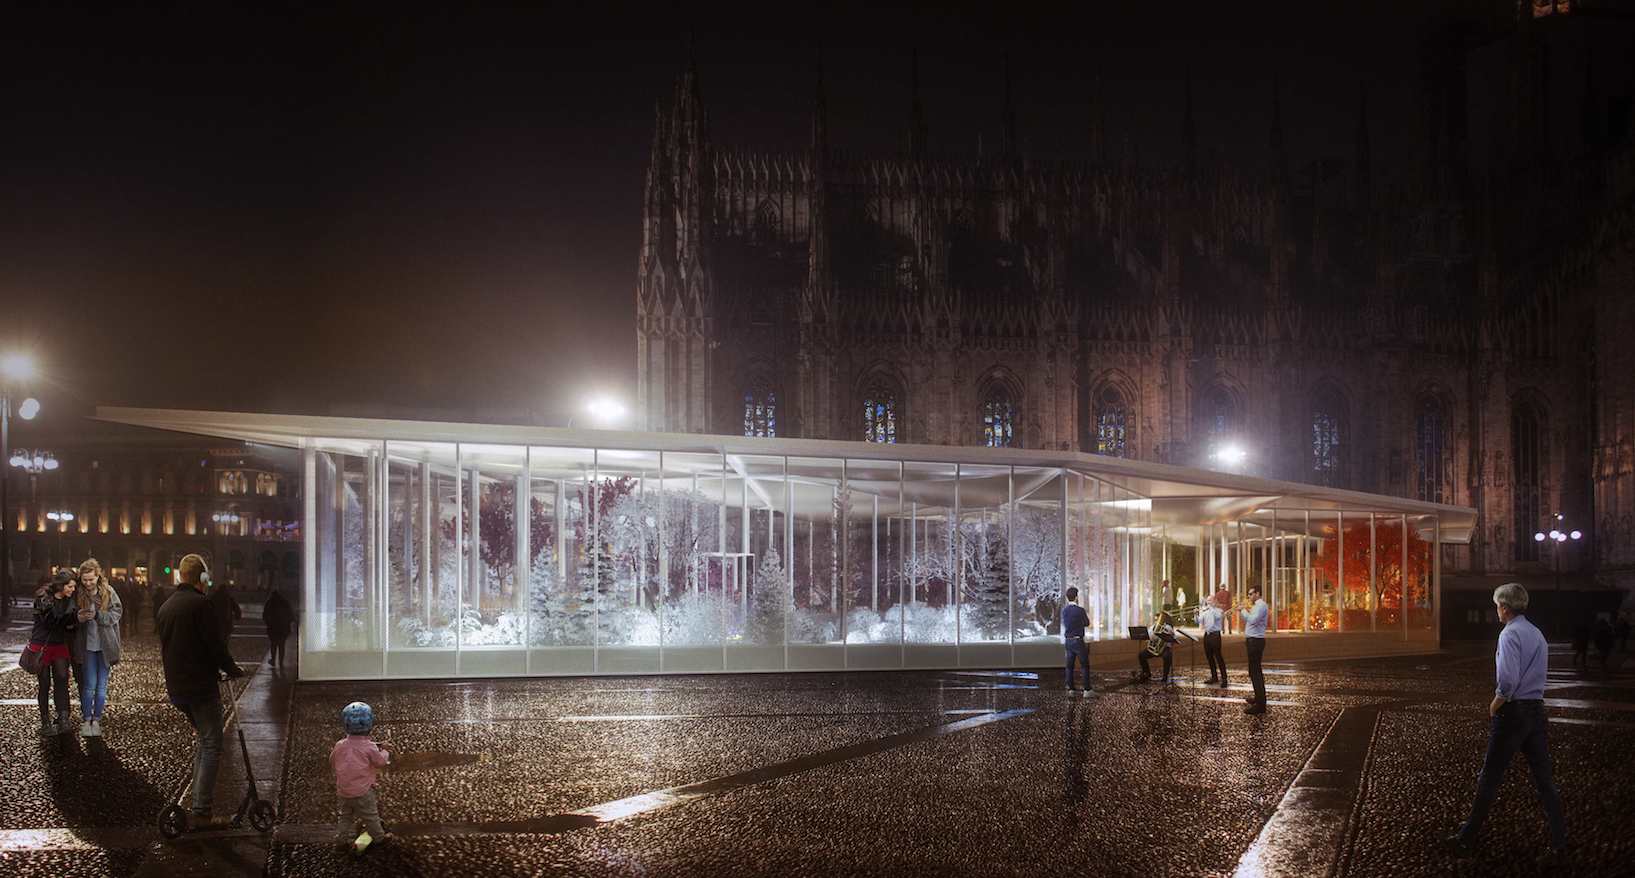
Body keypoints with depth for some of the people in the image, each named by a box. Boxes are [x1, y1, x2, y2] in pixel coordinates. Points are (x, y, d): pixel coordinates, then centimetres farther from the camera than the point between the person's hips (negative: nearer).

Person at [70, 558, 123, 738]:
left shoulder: (108, 592, -3)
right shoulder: (77, 594, -3)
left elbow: (117, 612, -6)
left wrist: (98, 615, -21)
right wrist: (78, 618, -18)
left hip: (106, 645, 1)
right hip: (87, 645, -1)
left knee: (102, 686, 6)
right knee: (89, 685, -4)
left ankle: (96, 721, 16)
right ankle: (85, 721, 7)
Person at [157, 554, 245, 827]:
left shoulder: (166, 606, 13)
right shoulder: (200, 604, -14)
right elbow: (215, 644, -17)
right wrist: (233, 669, -1)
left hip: (176, 688, 8)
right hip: (200, 686, -8)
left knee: (202, 738, 23)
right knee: (211, 745, -4)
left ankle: (199, 799, 23)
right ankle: (202, 812, -8)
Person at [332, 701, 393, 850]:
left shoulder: (340, 745, -5)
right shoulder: (369, 747, -18)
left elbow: (332, 763, 9)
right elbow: (381, 762, -8)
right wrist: (385, 752, 12)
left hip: (343, 791, 4)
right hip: (362, 792, -4)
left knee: (345, 816, 21)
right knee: (371, 817, 14)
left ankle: (341, 838, 27)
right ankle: (380, 836, 28)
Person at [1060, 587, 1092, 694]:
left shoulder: (1064, 610, 3)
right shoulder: (1080, 610, -15)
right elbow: (1087, 624, 1)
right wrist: (1087, 617, 21)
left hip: (1068, 641, 6)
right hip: (1078, 641, -6)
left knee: (1070, 666, 9)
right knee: (1085, 665, 2)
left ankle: (1070, 689, 10)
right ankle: (1087, 690, -1)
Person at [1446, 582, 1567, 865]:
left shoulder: (1510, 634, -14)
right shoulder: (1538, 635, 14)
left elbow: (1508, 680, -26)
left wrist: (1495, 705, -10)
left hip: (1512, 713, -7)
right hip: (1537, 711, 7)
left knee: (1489, 779, 2)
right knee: (1544, 779, 9)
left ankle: (1466, 839, 12)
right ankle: (1559, 843, 7)